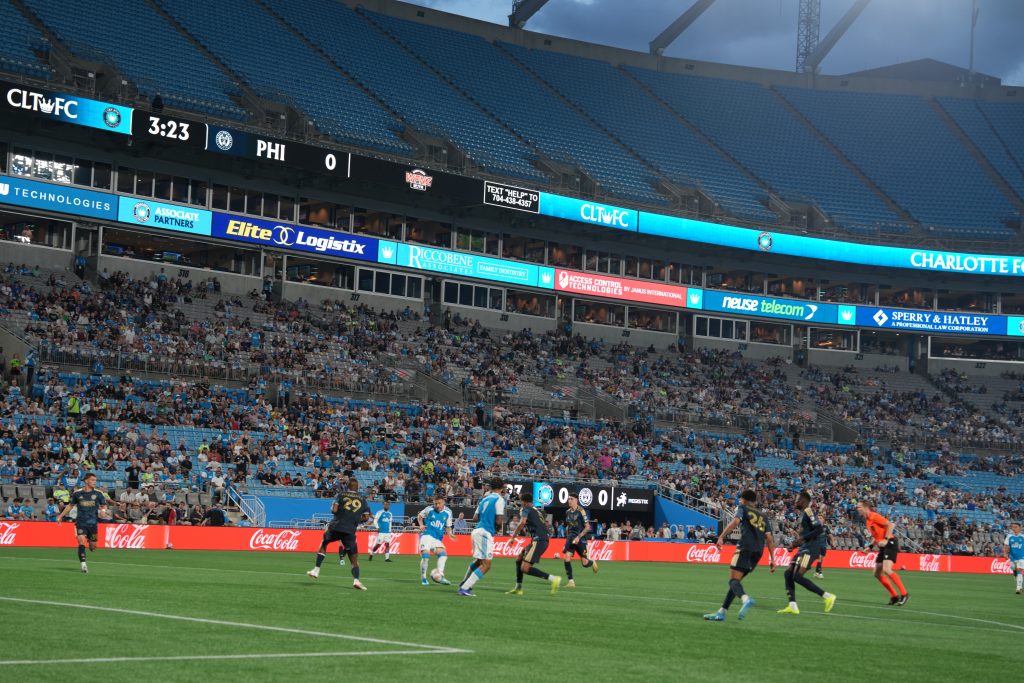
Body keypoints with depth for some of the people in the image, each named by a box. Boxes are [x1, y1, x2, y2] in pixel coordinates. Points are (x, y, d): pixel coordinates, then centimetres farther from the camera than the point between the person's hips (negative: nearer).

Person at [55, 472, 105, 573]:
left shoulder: (97, 493, 0)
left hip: (93, 523, 1)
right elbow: (70, 505, 14)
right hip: (80, 522, -1)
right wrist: (61, 516, 15)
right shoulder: (77, 493, 1)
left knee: (93, 546, 7)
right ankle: (83, 564, -14)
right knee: (81, 542, -18)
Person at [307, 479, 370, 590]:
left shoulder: (341, 495, 4)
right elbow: (366, 517, 8)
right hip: (350, 531, 0)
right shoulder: (362, 500, 10)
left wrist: (333, 507, 16)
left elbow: (334, 510, -7)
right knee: (354, 558, 4)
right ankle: (356, 580, -17)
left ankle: (316, 570, 21)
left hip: (336, 526, 0)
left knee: (323, 544, 27)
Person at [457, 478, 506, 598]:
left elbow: (475, 518, 14)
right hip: (486, 533, -9)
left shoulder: (485, 498, 16)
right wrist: (498, 528, 6)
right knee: (486, 565, -7)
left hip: (477, 531, 9)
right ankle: (464, 588, -12)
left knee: (478, 561, 27)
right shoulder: (499, 499, -7)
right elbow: (499, 521, -14)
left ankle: (464, 584, 36)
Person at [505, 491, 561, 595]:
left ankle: (553, 579, -19)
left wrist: (513, 536, -11)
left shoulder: (526, 509, 0)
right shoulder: (536, 510, 24)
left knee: (525, 568, -13)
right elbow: (545, 525, 30)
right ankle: (518, 588, 22)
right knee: (520, 558, 21)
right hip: (543, 540, 9)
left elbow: (522, 522, -18)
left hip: (538, 541, -9)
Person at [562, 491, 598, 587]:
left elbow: (587, 527, -12)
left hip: (580, 539, -5)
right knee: (567, 557, -14)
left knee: (584, 563, -1)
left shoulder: (581, 511, -11)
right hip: (570, 538, 5)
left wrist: (578, 537, -19)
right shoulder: (567, 512, 8)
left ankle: (592, 563, 37)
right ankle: (571, 582, -10)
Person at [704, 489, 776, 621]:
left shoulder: (743, 508, 13)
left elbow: (735, 521, -9)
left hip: (745, 547, -6)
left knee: (734, 580, -13)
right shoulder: (763, 517, 28)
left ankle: (746, 599, -43)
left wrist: (721, 537, -16)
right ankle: (722, 612, 11)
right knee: (735, 580, 14)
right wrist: (772, 560, 16)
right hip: (759, 551, 6)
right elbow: (769, 539, 19)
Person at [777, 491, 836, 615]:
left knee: (797, 576, -17)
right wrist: (797, 544, 17)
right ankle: (792, 606, 2)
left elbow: (819, 529, -22)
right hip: (805, 548, 10)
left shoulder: (808, 512, -11)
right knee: (788, 573, 6)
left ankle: (827, 597, -13)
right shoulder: (803, 513, 20)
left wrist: (802, 539, -21)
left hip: (810, 549, -10)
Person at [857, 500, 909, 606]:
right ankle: (894, 596, 12)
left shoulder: (874, 516, -12)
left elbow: (890, 525, -19)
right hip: (882, 547, 10)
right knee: (877, 573, 7)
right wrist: (871, 546, 13)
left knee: (887, 570, -24)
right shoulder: (867, 520, 15)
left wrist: (886, 540, -24)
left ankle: (904, 594, -17)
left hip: (890, 544, -10)